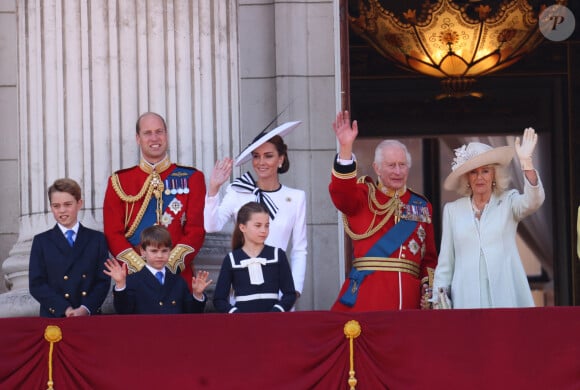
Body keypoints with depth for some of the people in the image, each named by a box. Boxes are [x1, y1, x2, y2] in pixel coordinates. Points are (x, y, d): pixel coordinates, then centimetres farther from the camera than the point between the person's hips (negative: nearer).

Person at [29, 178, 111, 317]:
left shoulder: (97, 239, 12)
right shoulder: (41, 242, 10)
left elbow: (103, 281, 6)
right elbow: (36, 284, 2)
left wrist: (86, 309, -10)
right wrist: (65, 310, -11)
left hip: (90, 315, 0)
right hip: (54, 317, 0)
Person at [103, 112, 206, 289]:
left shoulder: (191, 178, 7)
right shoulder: (119, 181, 7)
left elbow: (196, 230, 0)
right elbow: (113, 233, 2)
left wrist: (169, 265, -13)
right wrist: (141, 267, -12)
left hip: (179, 274, 0)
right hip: (134, 277, 0)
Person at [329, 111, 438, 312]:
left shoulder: (422, 206, 16)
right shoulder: (364, 196, 8)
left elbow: (429, 257, 16)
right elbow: (341, 193, -16)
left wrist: (429, 291, 2)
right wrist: (346, 148, -27)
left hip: (408, 296, 3)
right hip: (366, 295, -3)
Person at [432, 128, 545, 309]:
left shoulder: (508, 202, 8)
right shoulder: (452, 210, 12)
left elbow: (533, 201, -14)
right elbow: (445, 261, 14)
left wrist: (526, 162, -25)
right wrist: (440, 297, 7)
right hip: (467, 298, 1)